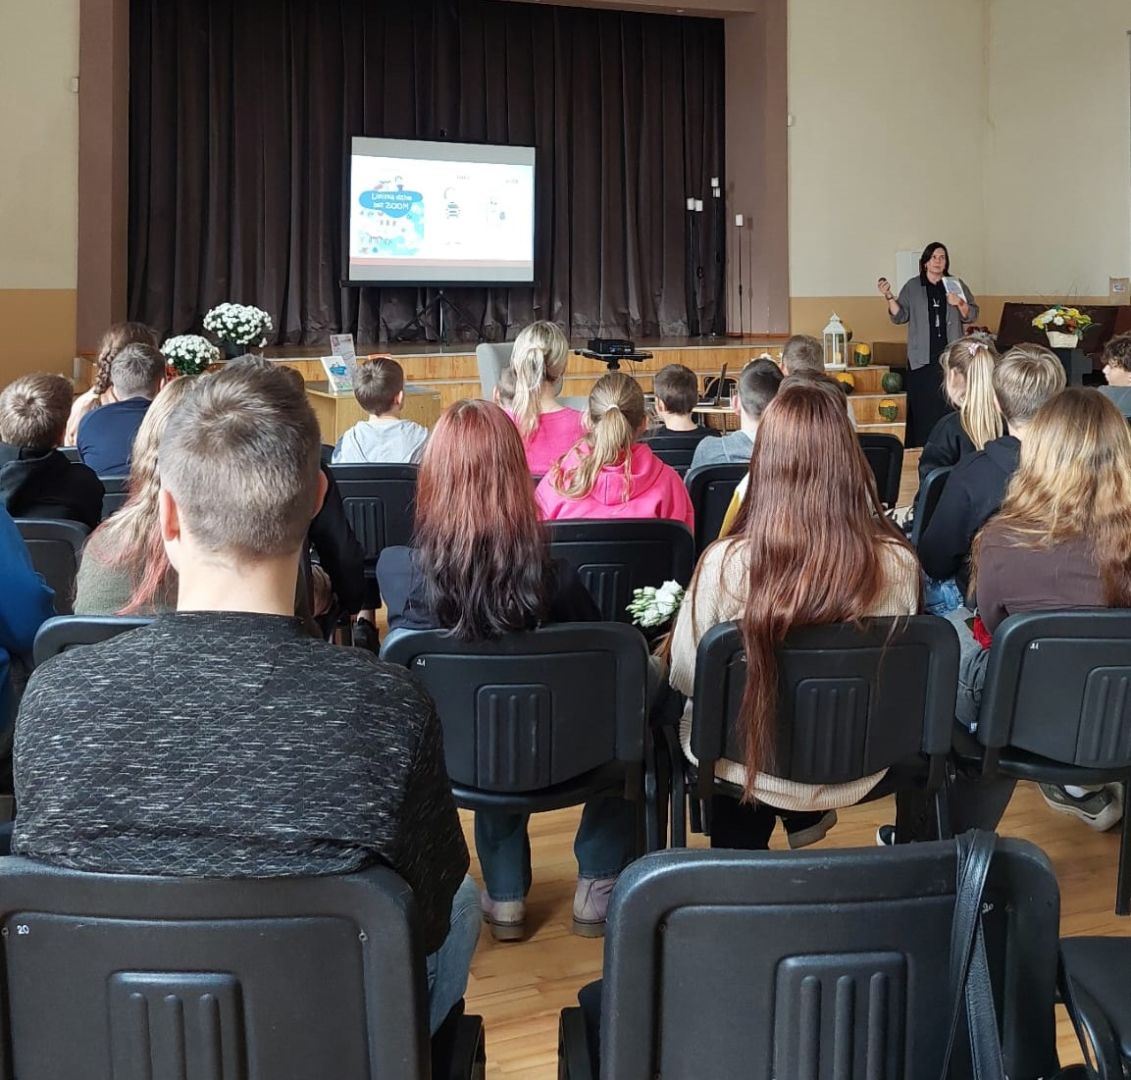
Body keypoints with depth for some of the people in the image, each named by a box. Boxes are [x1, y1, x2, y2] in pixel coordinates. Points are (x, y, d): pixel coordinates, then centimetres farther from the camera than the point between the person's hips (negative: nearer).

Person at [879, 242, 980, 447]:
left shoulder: (957, 284, 11)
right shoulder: (912, 287, 9)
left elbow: (972, 315, 12)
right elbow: (900, 317, 4)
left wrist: (960, 303, -8)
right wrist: (889, 297, -10)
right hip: (923, 359, -1)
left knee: (950, 406, -4)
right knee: (923, 408, -4)